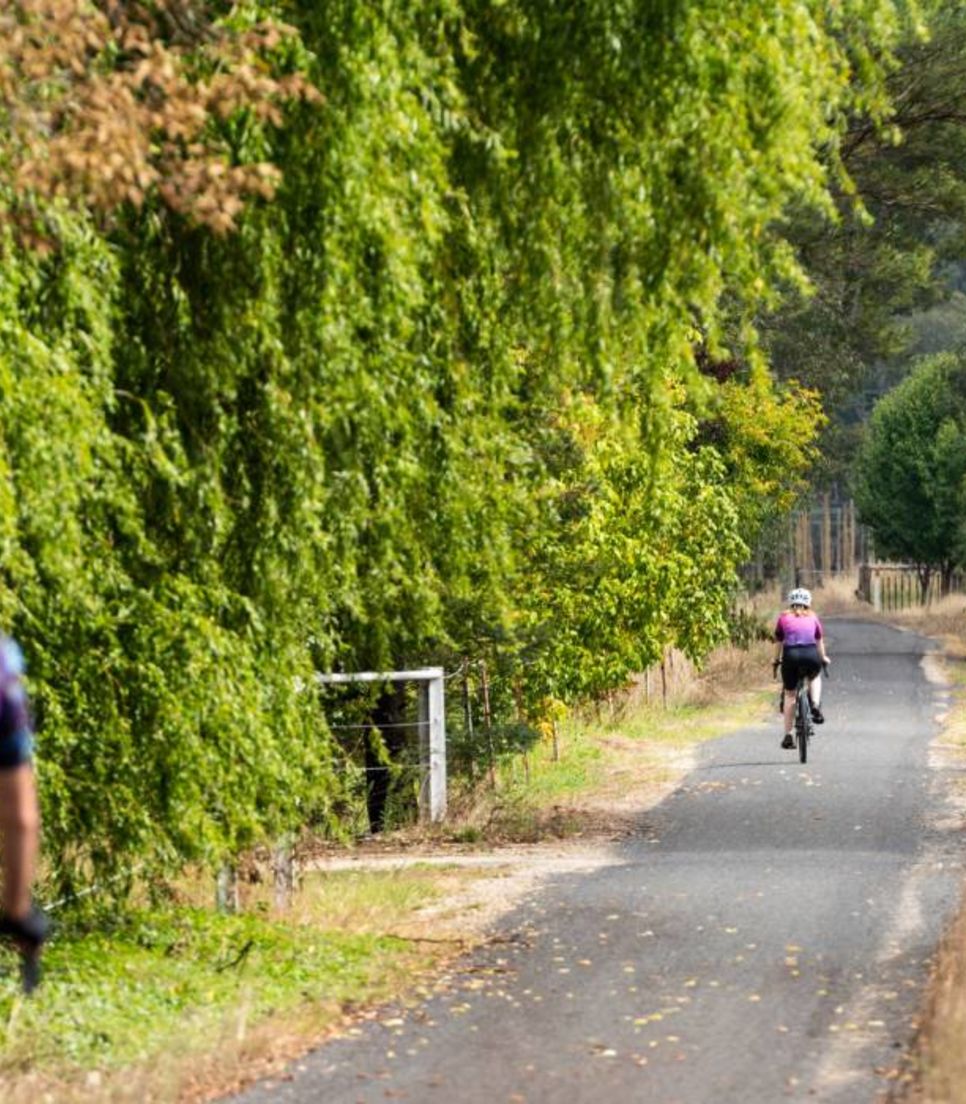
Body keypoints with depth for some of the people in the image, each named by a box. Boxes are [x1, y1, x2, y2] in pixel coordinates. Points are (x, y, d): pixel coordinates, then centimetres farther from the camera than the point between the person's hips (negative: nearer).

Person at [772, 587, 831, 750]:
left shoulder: (783, 618, 17)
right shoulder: (812, 618, 20)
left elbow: (779, 642, 22)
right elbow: (819, 641, 29)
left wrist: (776, 660, 36)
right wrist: (823, 658, 44)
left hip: (791, 655, -1)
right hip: (811, 654, 1)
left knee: (789, 694, 13)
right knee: (814, 677, 34)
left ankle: (788, 735, 11)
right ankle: (815, 706, 9)